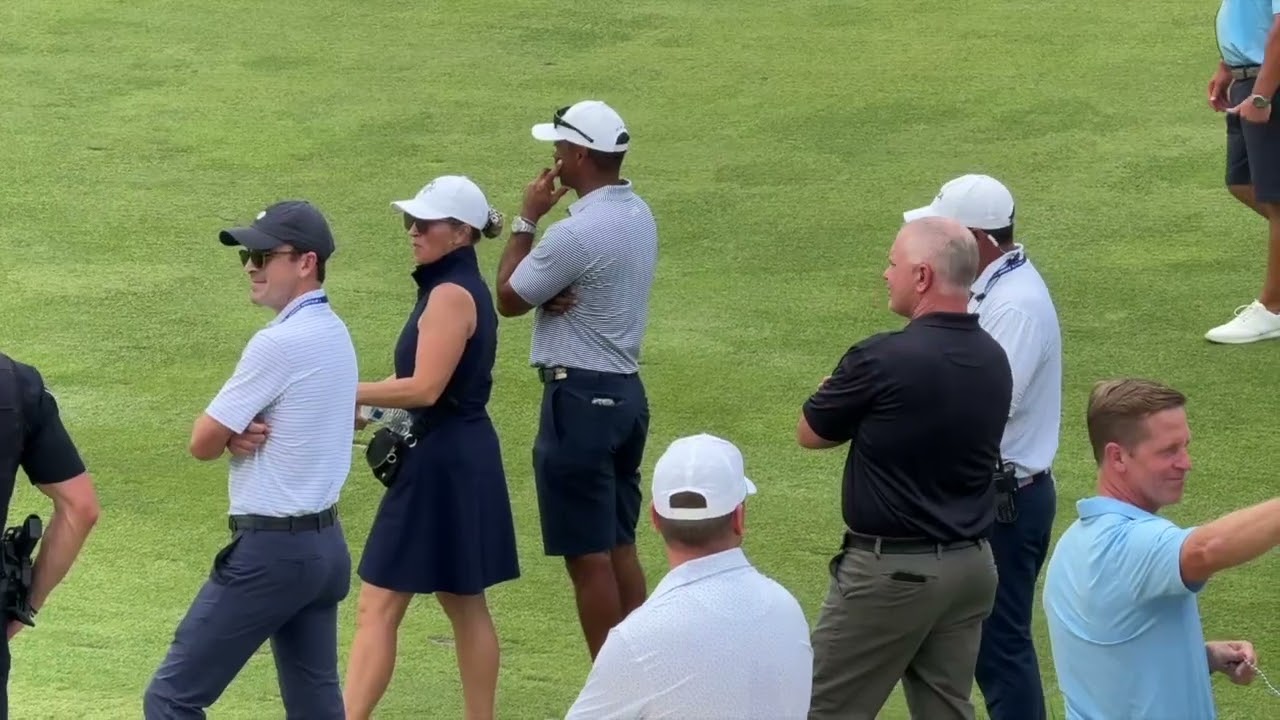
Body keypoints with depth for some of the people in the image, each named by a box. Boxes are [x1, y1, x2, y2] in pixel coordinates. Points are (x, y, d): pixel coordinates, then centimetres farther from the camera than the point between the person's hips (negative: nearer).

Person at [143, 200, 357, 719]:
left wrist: (232, 435, 7)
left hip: (271, 550, -9)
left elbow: (202, 443, -13)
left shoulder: (279, 343, -18)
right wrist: (239, 434, -8)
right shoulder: (335, 334, 9)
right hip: (326, 544, 9)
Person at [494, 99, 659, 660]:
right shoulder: (639, 215, 7)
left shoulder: (576, 234, -21)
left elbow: (508, 299, -9)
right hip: (626, 390, 9)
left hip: (580, 398, -9)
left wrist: (526, 220, -2)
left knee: (587, 556, -3)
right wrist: (552, 296, -8)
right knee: (620, 547, 15)